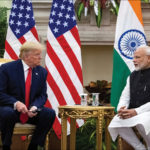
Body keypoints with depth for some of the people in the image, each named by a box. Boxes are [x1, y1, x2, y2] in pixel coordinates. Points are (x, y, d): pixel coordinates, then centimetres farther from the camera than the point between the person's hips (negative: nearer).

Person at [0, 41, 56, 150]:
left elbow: (42, 95, 6)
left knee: (50, 113, -22)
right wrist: (15, 103, -26)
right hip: (10, 108, -4)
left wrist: (34, 107, -17)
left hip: (31, 112, 4)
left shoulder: (42, 72, 7)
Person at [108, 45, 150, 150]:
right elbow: (125, 97, 16)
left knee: (140, 122, -37)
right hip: (133, 113, 6)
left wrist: (136, 111, -23)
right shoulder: (133, 76, 16)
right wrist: (121, 108, -7)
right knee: (116, 122, -22)